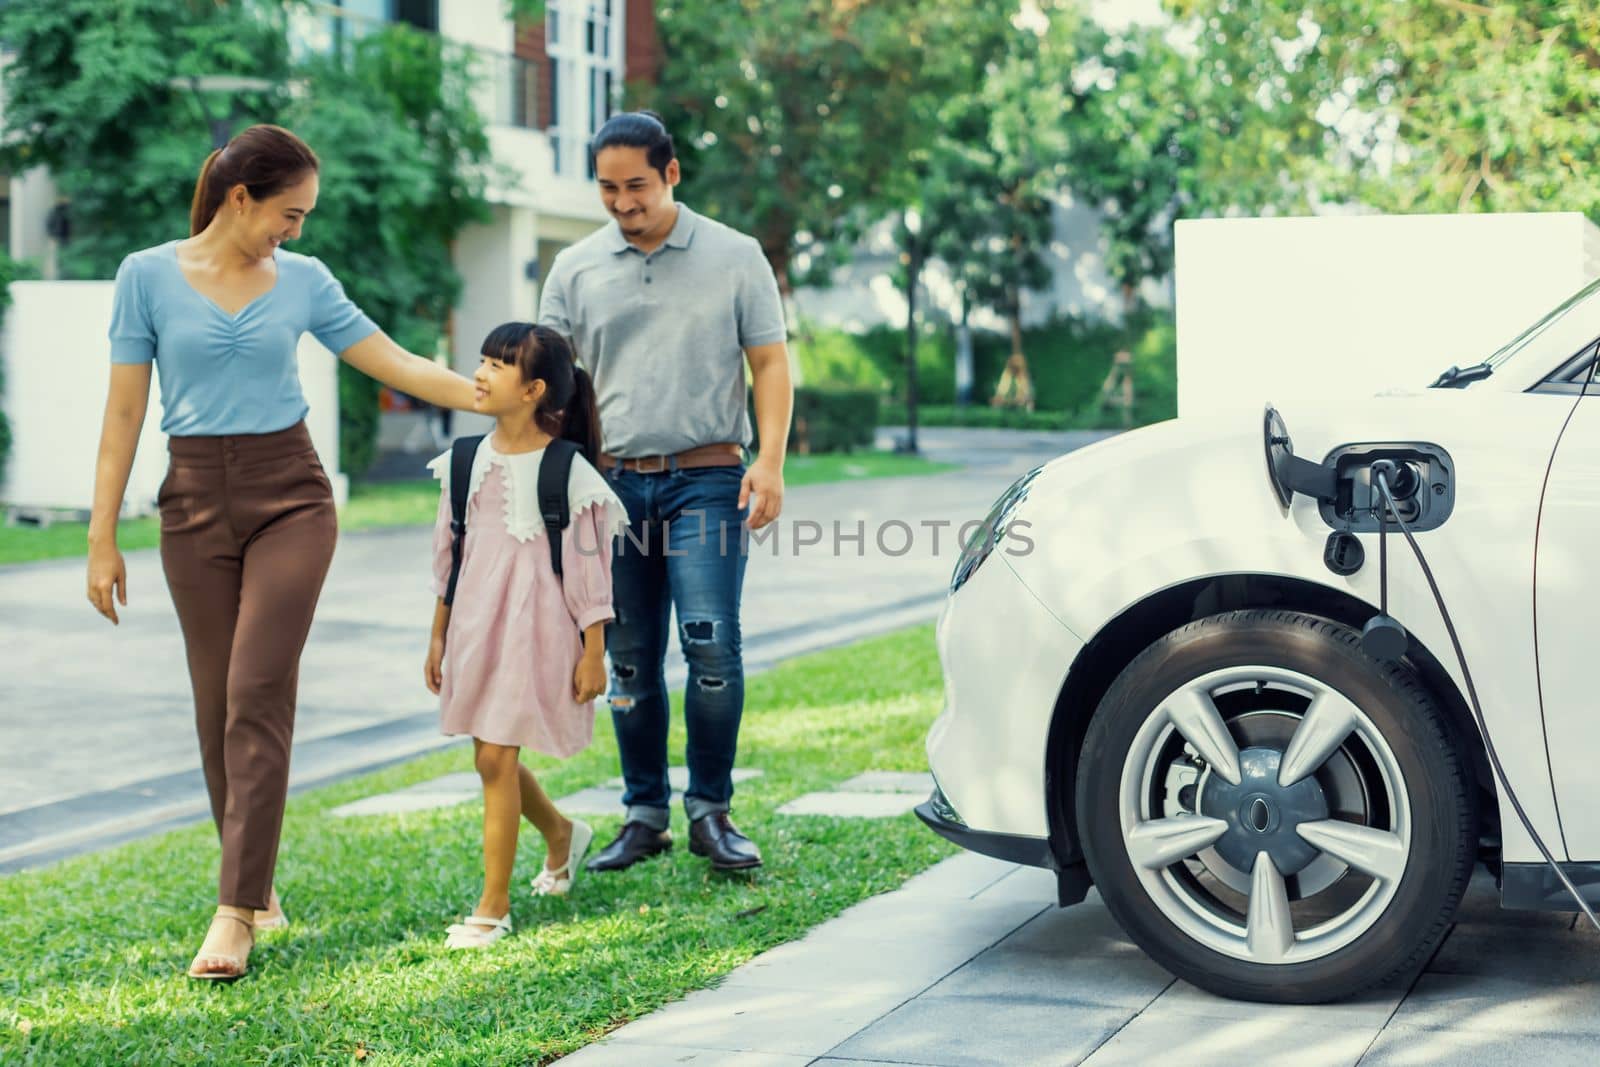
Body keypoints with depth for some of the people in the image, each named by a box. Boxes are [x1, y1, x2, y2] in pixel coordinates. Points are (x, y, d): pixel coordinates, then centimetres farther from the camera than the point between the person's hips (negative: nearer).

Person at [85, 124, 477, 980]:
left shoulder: (304, 281, 4)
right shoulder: (149, 275, -1)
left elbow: (399, 366, 7)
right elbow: (124, 411, -1)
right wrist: (102, 538, -2)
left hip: (289, 495, 0)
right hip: (196, 498, 0)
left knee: (258, 694, -11)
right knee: (216, 701, 5)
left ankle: (236, 912, -11)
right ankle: (255, 879, 22)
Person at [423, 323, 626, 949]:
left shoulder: (568, 473, -11)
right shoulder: (467, 461, 5)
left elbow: (589, 569, -8)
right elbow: (449, 556, 14)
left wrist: (593, 654, -8)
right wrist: (438, 637, 16)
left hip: (535, 632, -6)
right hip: (475, 627, 6)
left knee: (495, 759, -7)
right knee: (493, 759, 13)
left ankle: (494, 906, 2)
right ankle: (561, 833, 42)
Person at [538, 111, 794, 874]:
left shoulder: (734, 257, 4)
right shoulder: (575, 269, 8)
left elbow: (770, 363, 3)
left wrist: (770, 461, -10)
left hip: (705, 479, -2)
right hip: (615, 481, 3)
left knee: (711, 648, -12)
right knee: (630, 662, 6)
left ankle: (710, 811, 2)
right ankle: (644, 816, 16)